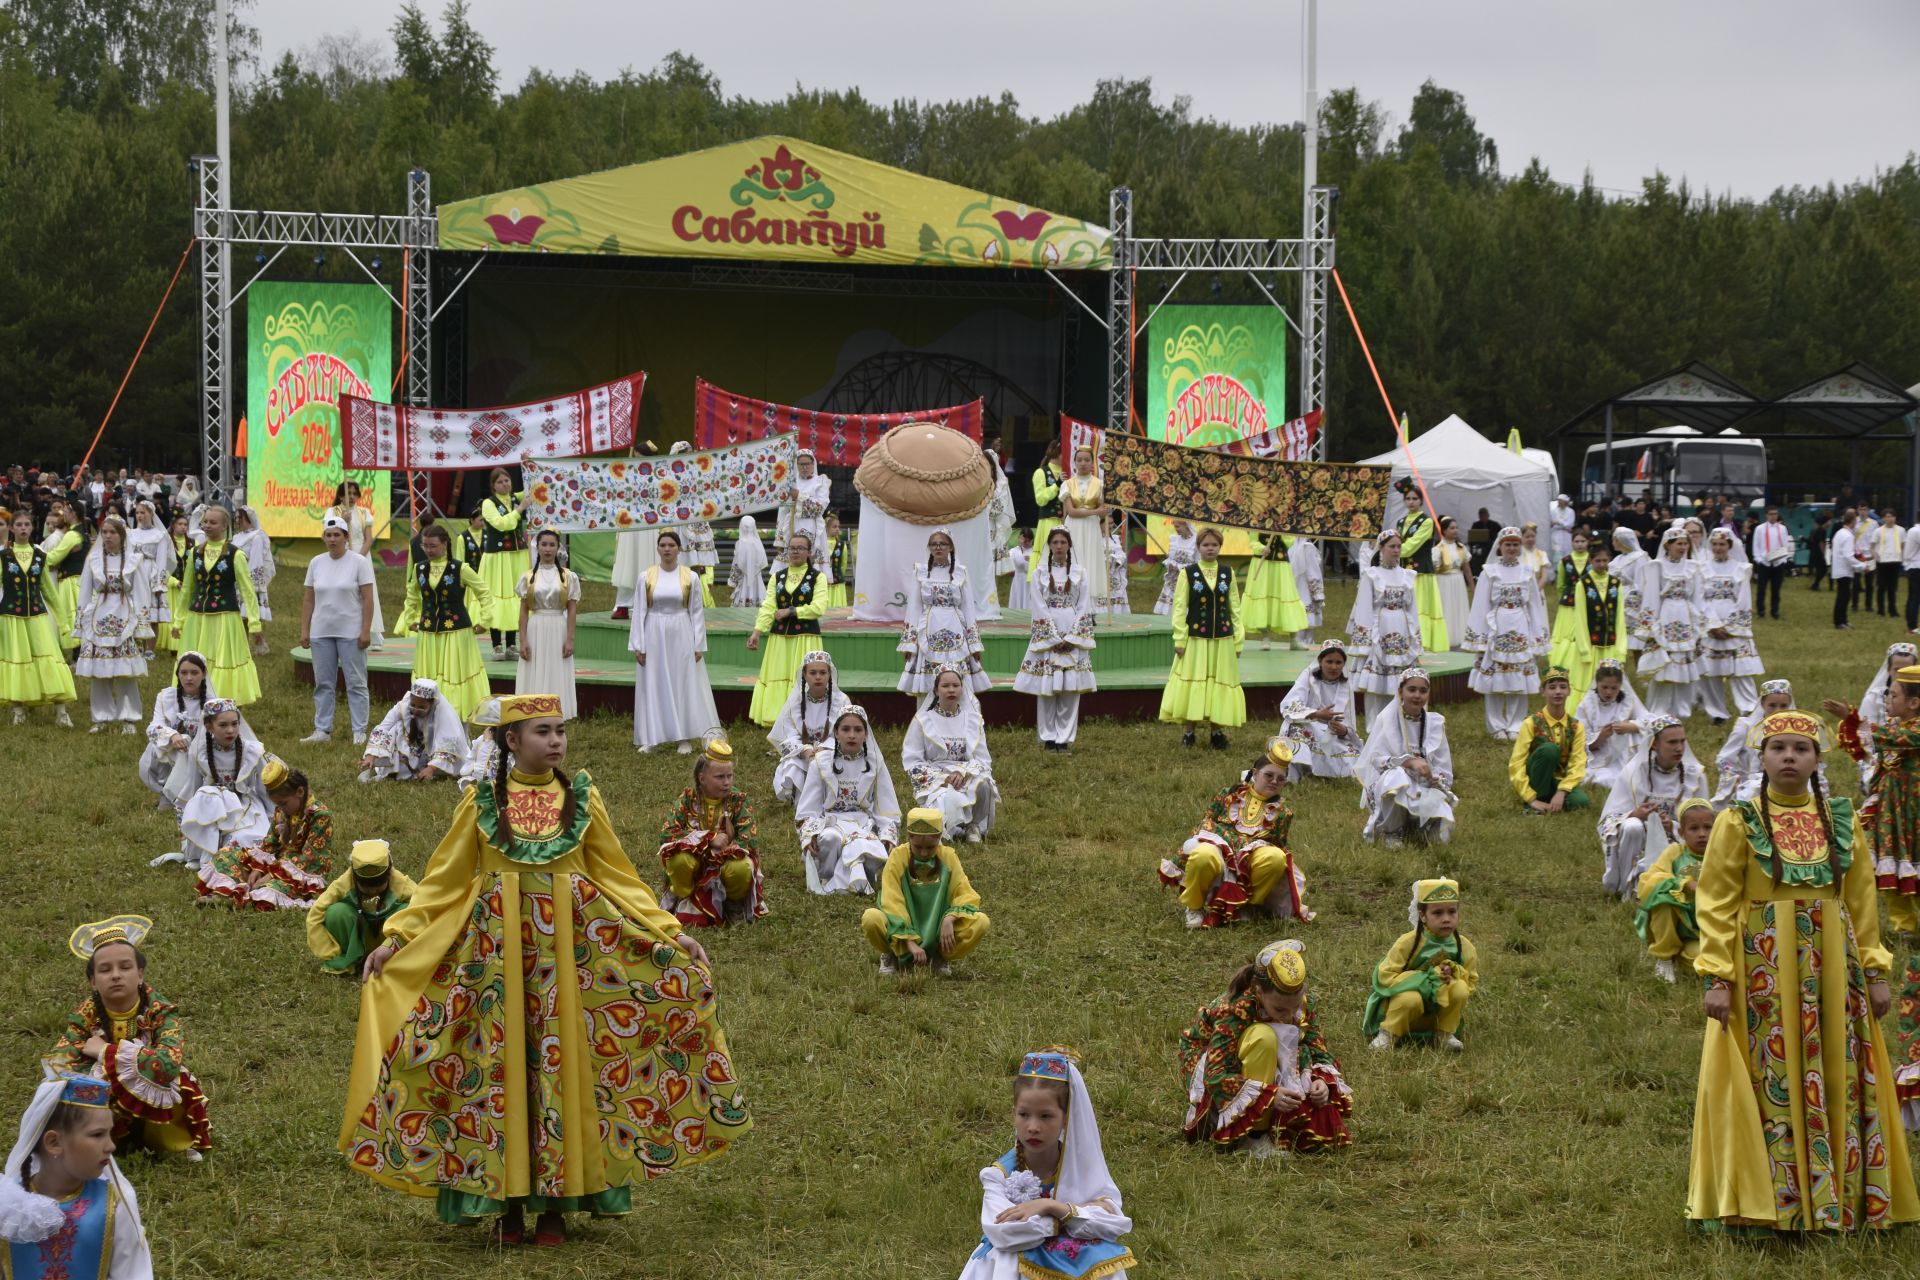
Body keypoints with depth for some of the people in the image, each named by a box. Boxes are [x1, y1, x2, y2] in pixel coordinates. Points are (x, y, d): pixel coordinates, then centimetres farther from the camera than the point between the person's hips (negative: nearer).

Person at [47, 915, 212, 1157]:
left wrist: (106, 1053, -30)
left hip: (156, 1107, -1)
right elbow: (56, 1066, -28)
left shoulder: (160, 1012, -20)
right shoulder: (85, 1016, -15)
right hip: (105, 1105, 1)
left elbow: (168, 1064, -38)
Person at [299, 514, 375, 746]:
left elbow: (368, 599, -7)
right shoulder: (316, 563, 8)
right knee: (323, 683, 7)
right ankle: (322, 730, 12)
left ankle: (360, 731, 3)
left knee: (356, 682, 0)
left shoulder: (358, 562, -4)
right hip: (321, 633, 4)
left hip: (351, 633, -4)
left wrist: (366, 630, -13)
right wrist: (304, 630, 5)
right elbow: (308, 599, 10)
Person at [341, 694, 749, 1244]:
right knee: (498, 1065, 0)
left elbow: (617, 876, 8)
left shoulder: (582, 798, 4)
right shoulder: (482, 801, 2)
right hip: (496, 946, -1)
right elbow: (444, 881, 5)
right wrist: (397, 938, -3)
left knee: (561, 1063, 1)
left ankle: (556, 1202, 8)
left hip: (568, 946, 1)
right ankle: (507, 1202, 8)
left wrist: (669, 931, 0)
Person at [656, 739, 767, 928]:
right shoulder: (688, 798, -6)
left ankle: (734, 904, 0)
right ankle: (687, 901, -3)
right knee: (678, 859, -33)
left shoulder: (739, 800, -8)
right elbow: (667, 834, -18)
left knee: (741, 869, -35)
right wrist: (709, 838, -25)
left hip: (727, 861, 0)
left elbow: (750, 841, -18)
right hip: (696, 866, 0)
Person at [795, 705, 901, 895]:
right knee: (831, 838, -39)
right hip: (830, 823, 0)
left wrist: (887, 837, -8)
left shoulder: (875, 764, 9)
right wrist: (810, 835, -14)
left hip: (863, 826, 0)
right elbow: (808, 809, 5)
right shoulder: (821, 764, 7)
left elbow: (886, 809, 9)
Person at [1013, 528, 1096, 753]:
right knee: (1046, 689, -2)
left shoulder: (1079, 573, 7)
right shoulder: (1040, 573, 4)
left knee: (1070, 690, -2)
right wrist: (1055, 639, -10)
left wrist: (1070, 638, -8)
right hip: (1046, 635, -1)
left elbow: (1084, 608, 3)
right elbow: (1039, 608, -2)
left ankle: (1065, 738, 2)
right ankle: (1049, 738, 4)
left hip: (1073, 635, 1)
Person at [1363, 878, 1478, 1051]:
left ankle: (1445, 1035, -5)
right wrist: (1429, 978, -25)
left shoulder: (1464, 947, -6)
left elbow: (1472, 984, 0)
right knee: (1410, 998, -37)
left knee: (1460, 989, -24)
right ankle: (1388, 1035, -12)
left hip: (1439, 1013, 4)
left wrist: (1455, 973, -24)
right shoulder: (1407, 943, -18)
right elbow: (1385, 977, -21)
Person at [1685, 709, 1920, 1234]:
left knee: (1840, 1080, 5)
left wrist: (1875, 970, 5)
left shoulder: (1841, 821, 9)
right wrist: (1717, 977, -12)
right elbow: (1715, 904, -4)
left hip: (1832, 968, 3)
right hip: (1764, 966, -3)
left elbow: (1862, 901, 11)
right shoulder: (1739, 822, -1)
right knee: (1771, 1078, -1)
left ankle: (1842, 1200, 14)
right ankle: (1767, 1206, 6)